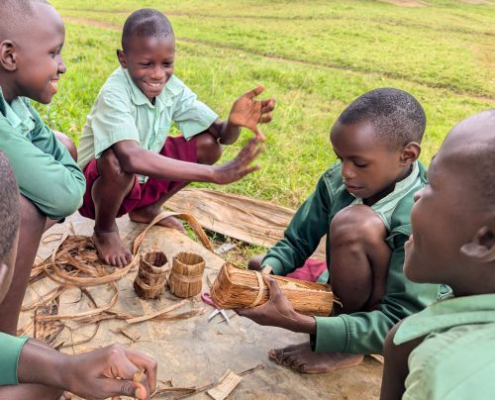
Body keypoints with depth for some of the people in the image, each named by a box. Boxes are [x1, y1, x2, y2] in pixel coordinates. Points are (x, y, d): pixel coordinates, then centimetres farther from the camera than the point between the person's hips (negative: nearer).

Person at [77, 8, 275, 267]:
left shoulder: (172, 88, -12)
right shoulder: (114, 95, -31)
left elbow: (221, 135, -13)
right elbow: (131, 158, -49)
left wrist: (234, 122, -39)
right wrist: (214, 174, -51)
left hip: (142, 179, 6)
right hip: (96, 185, -5)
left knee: (207, 145, -9)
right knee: (117, 161, -39)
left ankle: (147, 209, 12)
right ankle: (104, 230, -5)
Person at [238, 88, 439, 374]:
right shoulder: (337, 182, -15)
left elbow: (399, 323, -32)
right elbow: (297, 242, -4)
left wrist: (300, 324, -42)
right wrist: (267, 271, -27)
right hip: (347, 299, 6)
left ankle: (349, 348, -8)